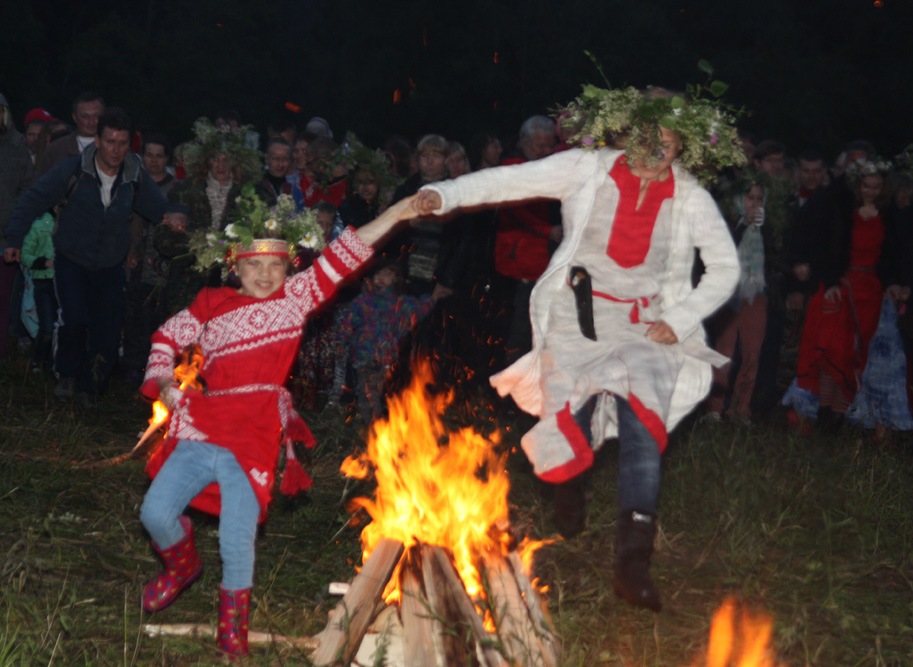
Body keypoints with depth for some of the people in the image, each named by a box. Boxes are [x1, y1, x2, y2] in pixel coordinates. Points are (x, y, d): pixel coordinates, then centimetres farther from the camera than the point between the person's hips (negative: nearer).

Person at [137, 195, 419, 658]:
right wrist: (161, 382, 6)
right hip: (200, 433, 3)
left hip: (254, 443, -2)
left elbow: (345, 256, -2)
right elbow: (168, 337, 22)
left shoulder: (296, 297, 4)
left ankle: (233, 623, 19)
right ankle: (183, 564, 32)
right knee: (156, 512, -2)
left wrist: (401, 210, -7)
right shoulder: (212, 303, 10)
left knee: (237, 542, -6)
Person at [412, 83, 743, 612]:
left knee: (643, 425, -18)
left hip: (644, 327, 0)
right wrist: (443, 195, -24)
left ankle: (633, 564, -20)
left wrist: (681, 320, -5)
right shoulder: (590, 170, -7)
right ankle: (572, 495, 32)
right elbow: (512, 181, -11)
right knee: (569, 420, -7)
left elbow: (726, 268, 6)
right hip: (578, 316, 0)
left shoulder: (691, 198, -3)